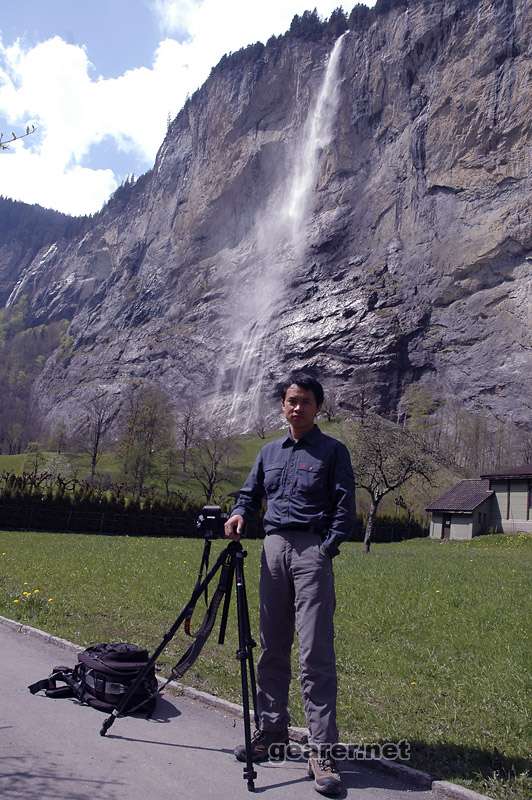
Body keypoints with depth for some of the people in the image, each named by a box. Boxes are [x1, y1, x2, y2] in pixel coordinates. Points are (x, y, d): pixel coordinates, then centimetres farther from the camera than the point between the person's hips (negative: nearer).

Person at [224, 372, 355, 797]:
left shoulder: (332, 451, 2)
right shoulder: (270, 452, 17)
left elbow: (345, 507, -2)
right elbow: (251, 492, 22)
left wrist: (326, 549, -12)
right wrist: (240, 514, 1)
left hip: (312, 550, -5)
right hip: (273, 549, 5)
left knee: (316, 654, -8)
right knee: (272, 648, 11)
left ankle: (323, 752, -3)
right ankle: (272, 729, 24)